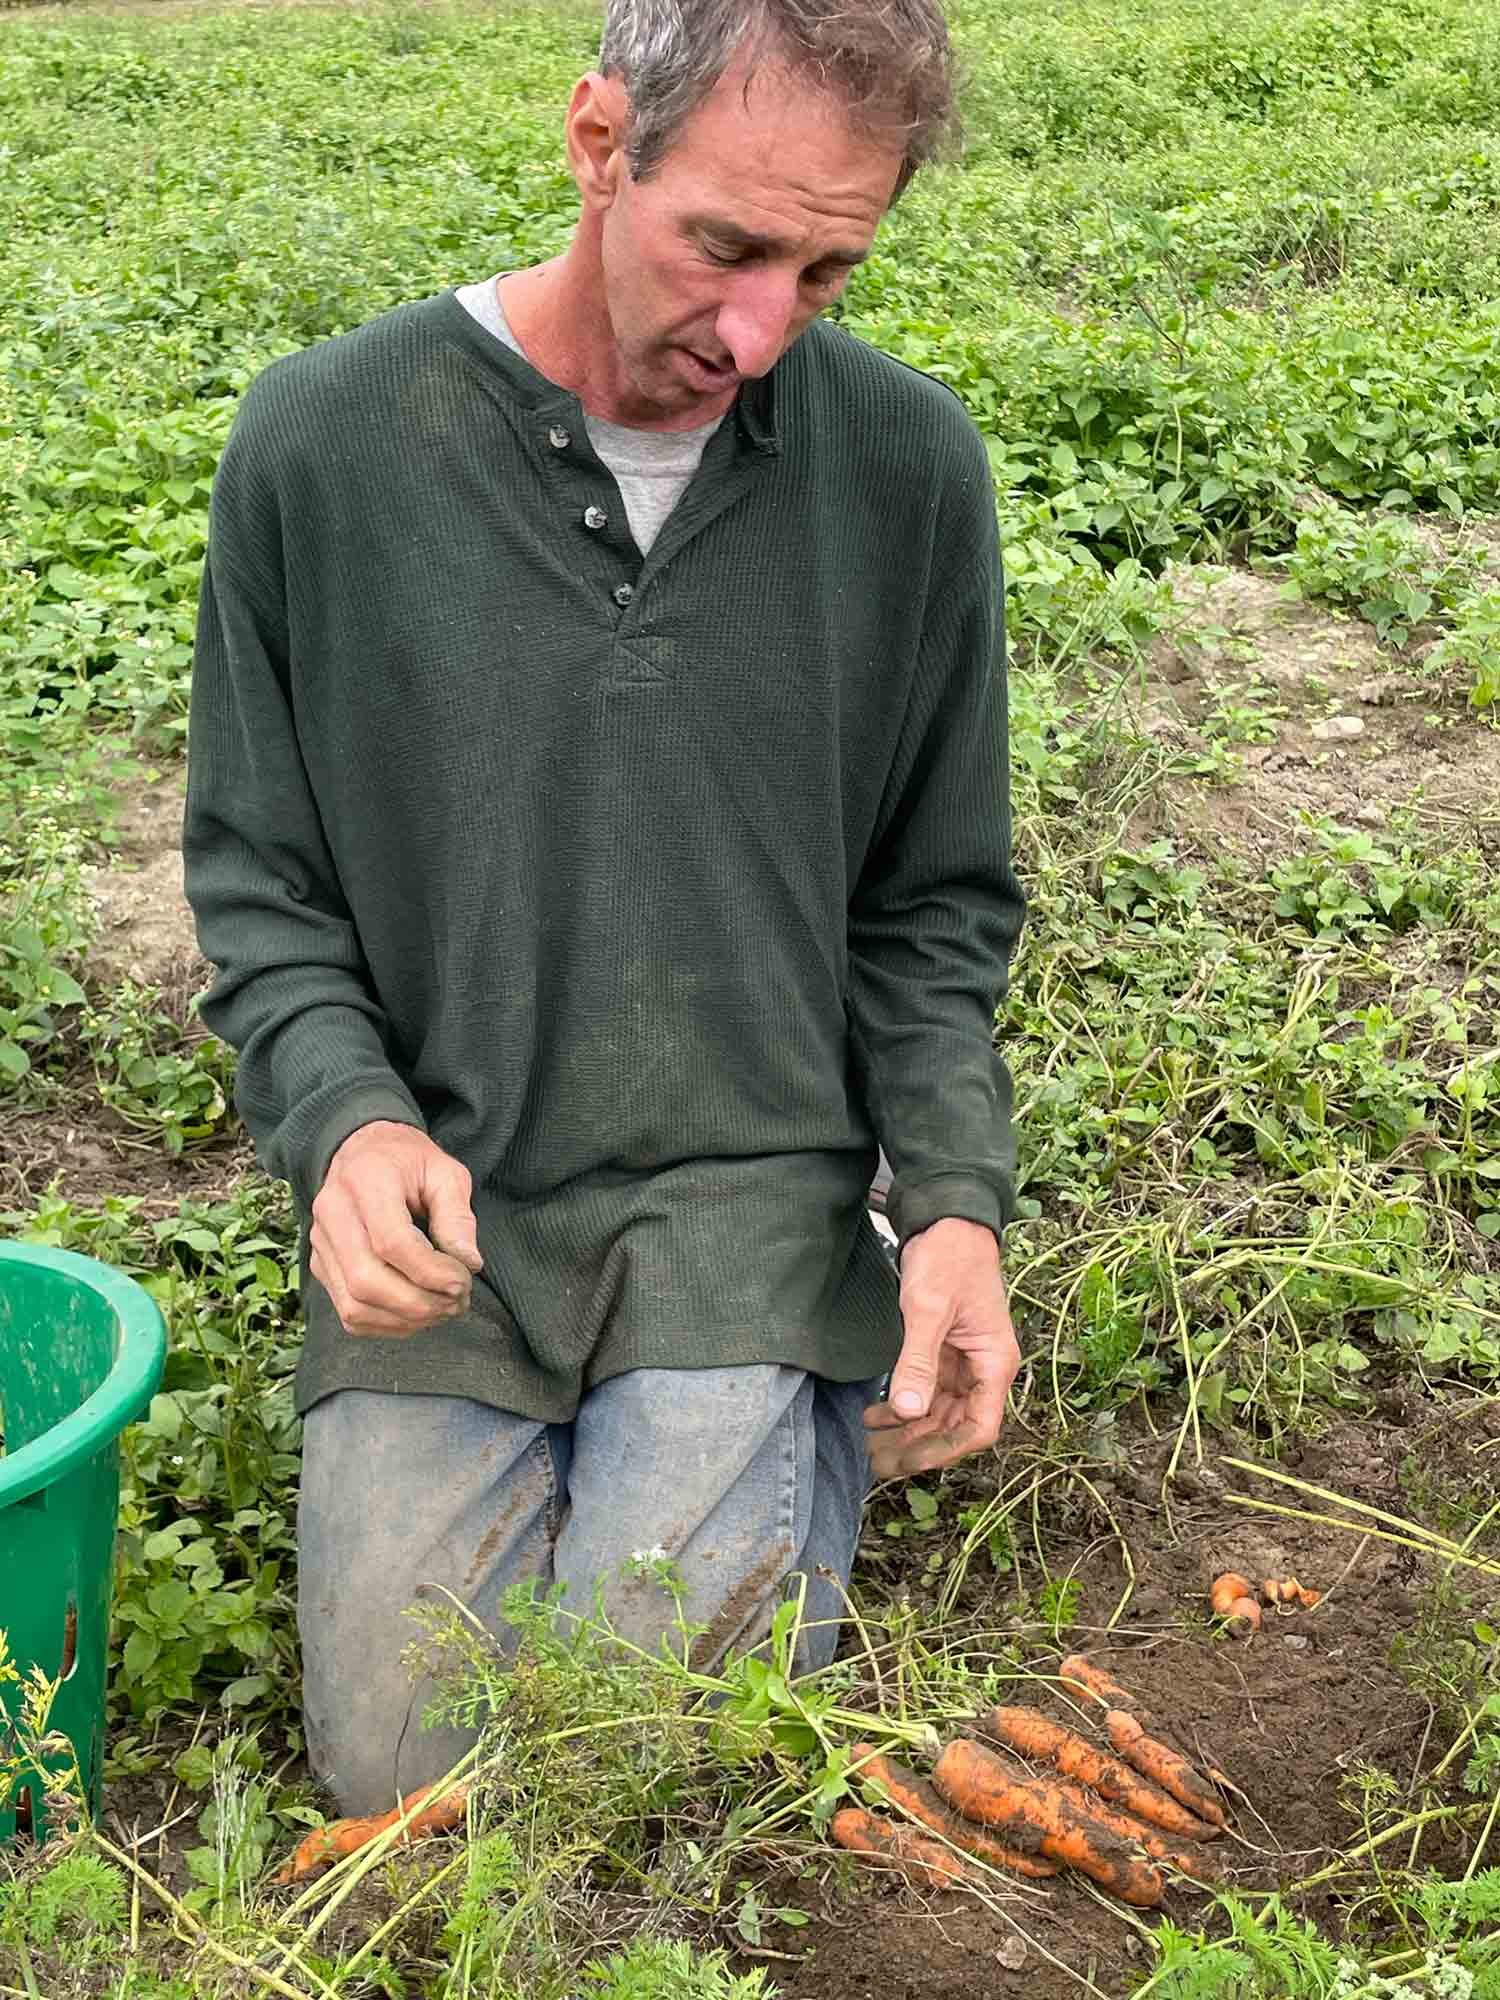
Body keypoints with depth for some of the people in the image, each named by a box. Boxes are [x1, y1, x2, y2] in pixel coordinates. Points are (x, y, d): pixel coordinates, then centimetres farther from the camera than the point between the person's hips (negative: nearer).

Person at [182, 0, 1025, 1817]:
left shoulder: (908, 464, -3)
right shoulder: (322, 444, -7)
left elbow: (934, 907, 6)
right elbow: (259, 884, 3)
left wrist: (956, 1193, -9)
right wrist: (345, 1117, -16)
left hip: (756, 1197, 0)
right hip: (445, 1206, 1)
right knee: (402, 1756, -5)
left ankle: (814, 1420, 17)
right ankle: (549, 1442, 23)